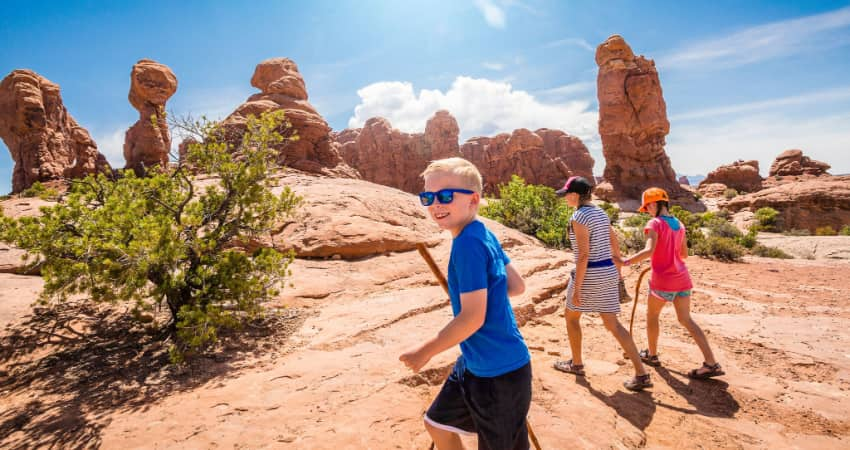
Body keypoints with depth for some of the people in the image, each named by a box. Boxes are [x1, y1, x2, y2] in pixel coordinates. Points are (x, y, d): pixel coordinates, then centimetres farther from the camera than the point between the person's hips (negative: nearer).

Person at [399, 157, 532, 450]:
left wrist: (424, 352, -16)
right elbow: (517, 286, 8)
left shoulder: (468, 244, -25)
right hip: (475, 363, 9)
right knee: (438, 423, 24)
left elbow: (473, 318, -26)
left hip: (500, 372, -9)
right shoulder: (485, 235, 1)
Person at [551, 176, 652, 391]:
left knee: (571, 316, 16)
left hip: (589, 275, -8)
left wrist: (576, 289, -18)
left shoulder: (579, 218, -17)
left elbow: (583, 255, -22)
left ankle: (576, 364, 29)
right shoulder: (601, 213, 10)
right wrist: (617, 268, 31)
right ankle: (641, 374, 7)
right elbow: (614, 243, 18)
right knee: (612, 324, 11)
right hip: (607, 273, 8)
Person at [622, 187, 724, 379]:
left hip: (663, 280, -6)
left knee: (652, 315, 15)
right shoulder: (679, 224, 8)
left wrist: (626, 262, -24)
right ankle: (712, 363, 8)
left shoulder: (654, 224, -13)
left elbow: (649, 251, -27)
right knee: (686, 320, 13)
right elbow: (684, 254, 16)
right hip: (682, 278, 6)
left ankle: (652, 355, 29)